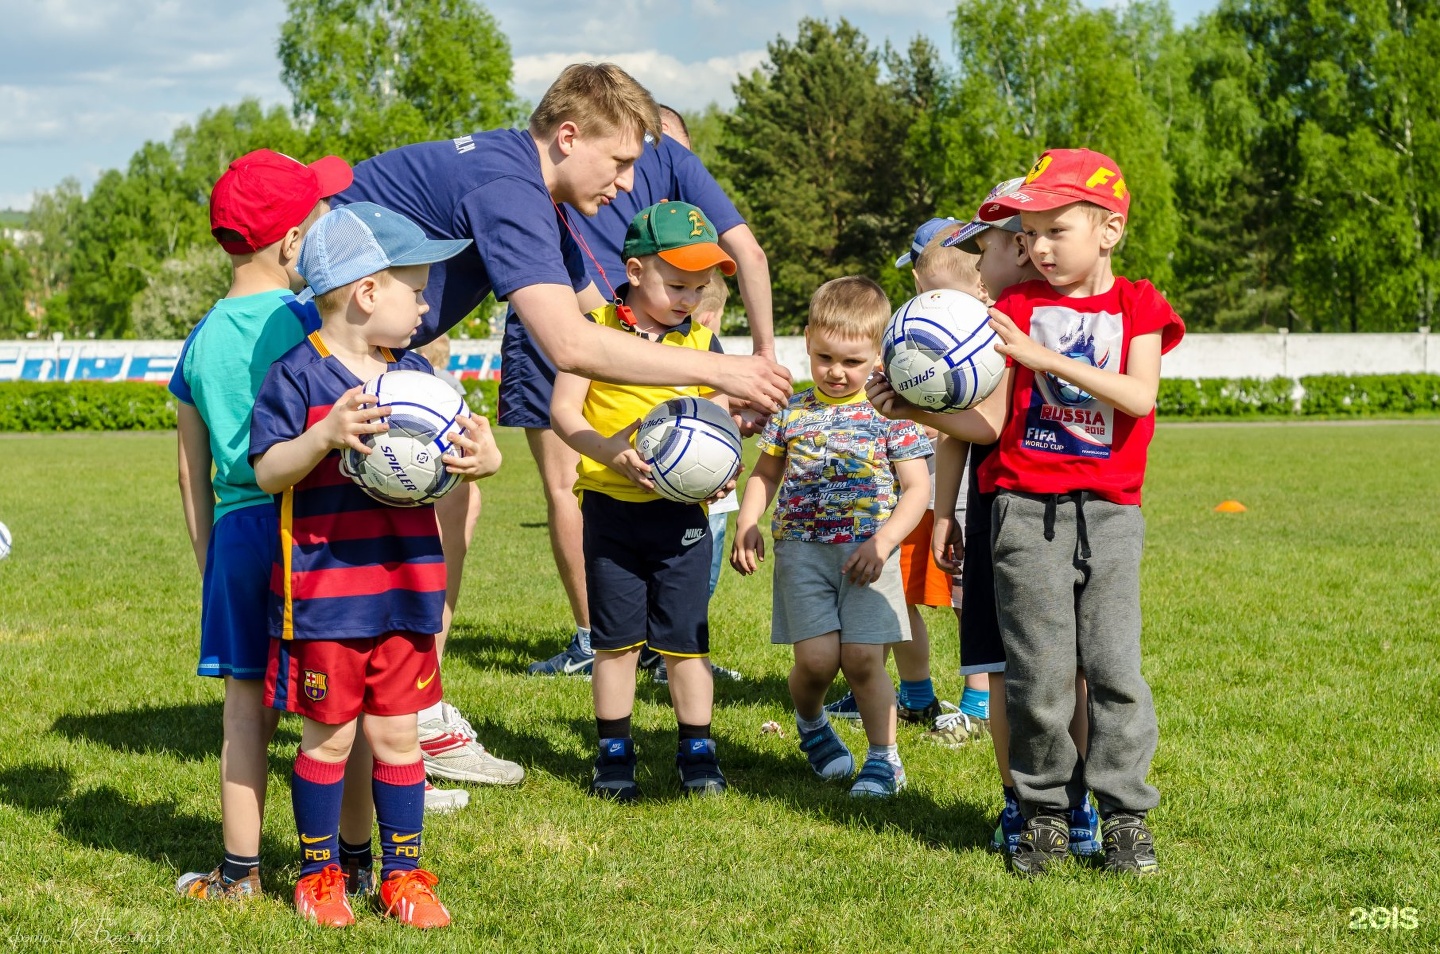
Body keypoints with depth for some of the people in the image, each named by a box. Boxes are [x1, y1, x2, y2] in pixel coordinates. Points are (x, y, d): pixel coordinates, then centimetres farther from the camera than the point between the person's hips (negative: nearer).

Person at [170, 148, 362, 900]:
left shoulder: (202, 340, 8)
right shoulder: (308, 324, -8)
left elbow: (193, 474, 12)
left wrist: (208, 560, 20)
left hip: (234, 529, 5)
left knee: (246, 703, 9)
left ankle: (239, 873, 14)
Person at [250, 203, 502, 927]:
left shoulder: (416, 374, 9)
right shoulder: (298, 376, -9)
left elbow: (451, 454, 14)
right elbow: (267, 471, -13)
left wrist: (482, 457, -9)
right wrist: (325, 436, -29)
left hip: (405, 589, 5)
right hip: (322, 592, -5)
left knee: (397, 735, 11)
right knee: (328, 737, 6)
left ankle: (403, 872, 22)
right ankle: (319, 872, 21)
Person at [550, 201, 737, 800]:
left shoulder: (701, 341, 6)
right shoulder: (597, 329, -4)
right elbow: (563, 408, -7)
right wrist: (609, 450, -23)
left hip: (682, 511, 2)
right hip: (611, 506, -2)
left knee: (685, 637, 5)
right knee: (616, 637, 6)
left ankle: (696, 751, 16)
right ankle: (614, 754, 17)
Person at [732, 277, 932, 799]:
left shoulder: (889, 414, 0)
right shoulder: (792, 412, 7)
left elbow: (917, 488, 0)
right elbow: (765, 475, 19)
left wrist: (883, 543, -12)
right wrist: (747, 523, 2)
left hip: (866, 553, -1)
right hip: (801, 548, 1)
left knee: (862, 658, -7)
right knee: (816, 658, -8)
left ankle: (884, 758, 11)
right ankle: (810, 723, 25)